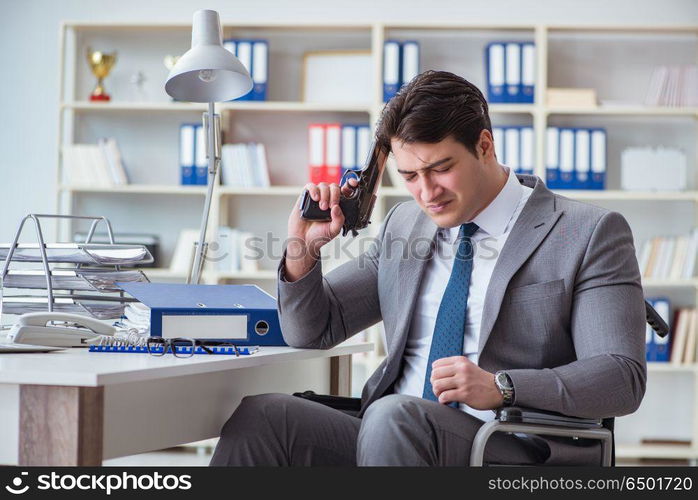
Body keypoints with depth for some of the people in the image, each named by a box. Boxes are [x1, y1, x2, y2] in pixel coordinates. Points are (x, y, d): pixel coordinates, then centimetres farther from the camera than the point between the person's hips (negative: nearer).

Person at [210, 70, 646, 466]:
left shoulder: (590, 234, 0)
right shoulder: (404, 224, 18)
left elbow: (623, 377, -9)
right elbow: (313, 330, 22)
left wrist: (501, 388, -24)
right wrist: (302, 250, 1)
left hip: (510, 451, -5)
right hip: (390, 438, 5)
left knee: (394, 417, -35)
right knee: (263, 415, -20)